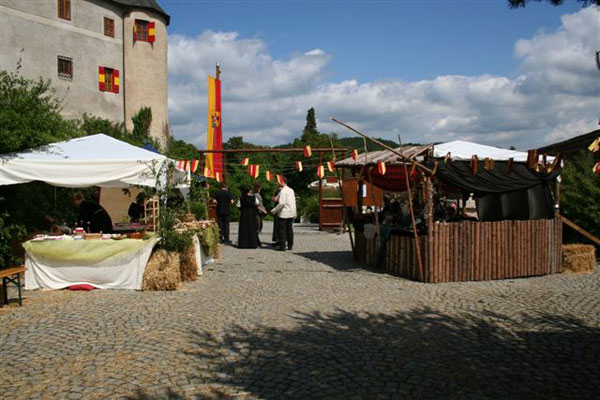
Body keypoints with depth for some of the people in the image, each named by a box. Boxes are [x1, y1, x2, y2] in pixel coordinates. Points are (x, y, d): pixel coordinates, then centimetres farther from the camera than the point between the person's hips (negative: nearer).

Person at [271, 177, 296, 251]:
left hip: (284, 213, -8)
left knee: (282, 230, -2)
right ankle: (290, 246, 15)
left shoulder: (283, 191, -13)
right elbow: (294, 202, 15)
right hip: (291, 213, 8)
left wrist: (274, 210, -11)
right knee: (290, 229, 11)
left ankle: (282, 246, -1)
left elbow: (281, 203, -20)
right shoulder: (291, 190, 12)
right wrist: (294, 213, 18)